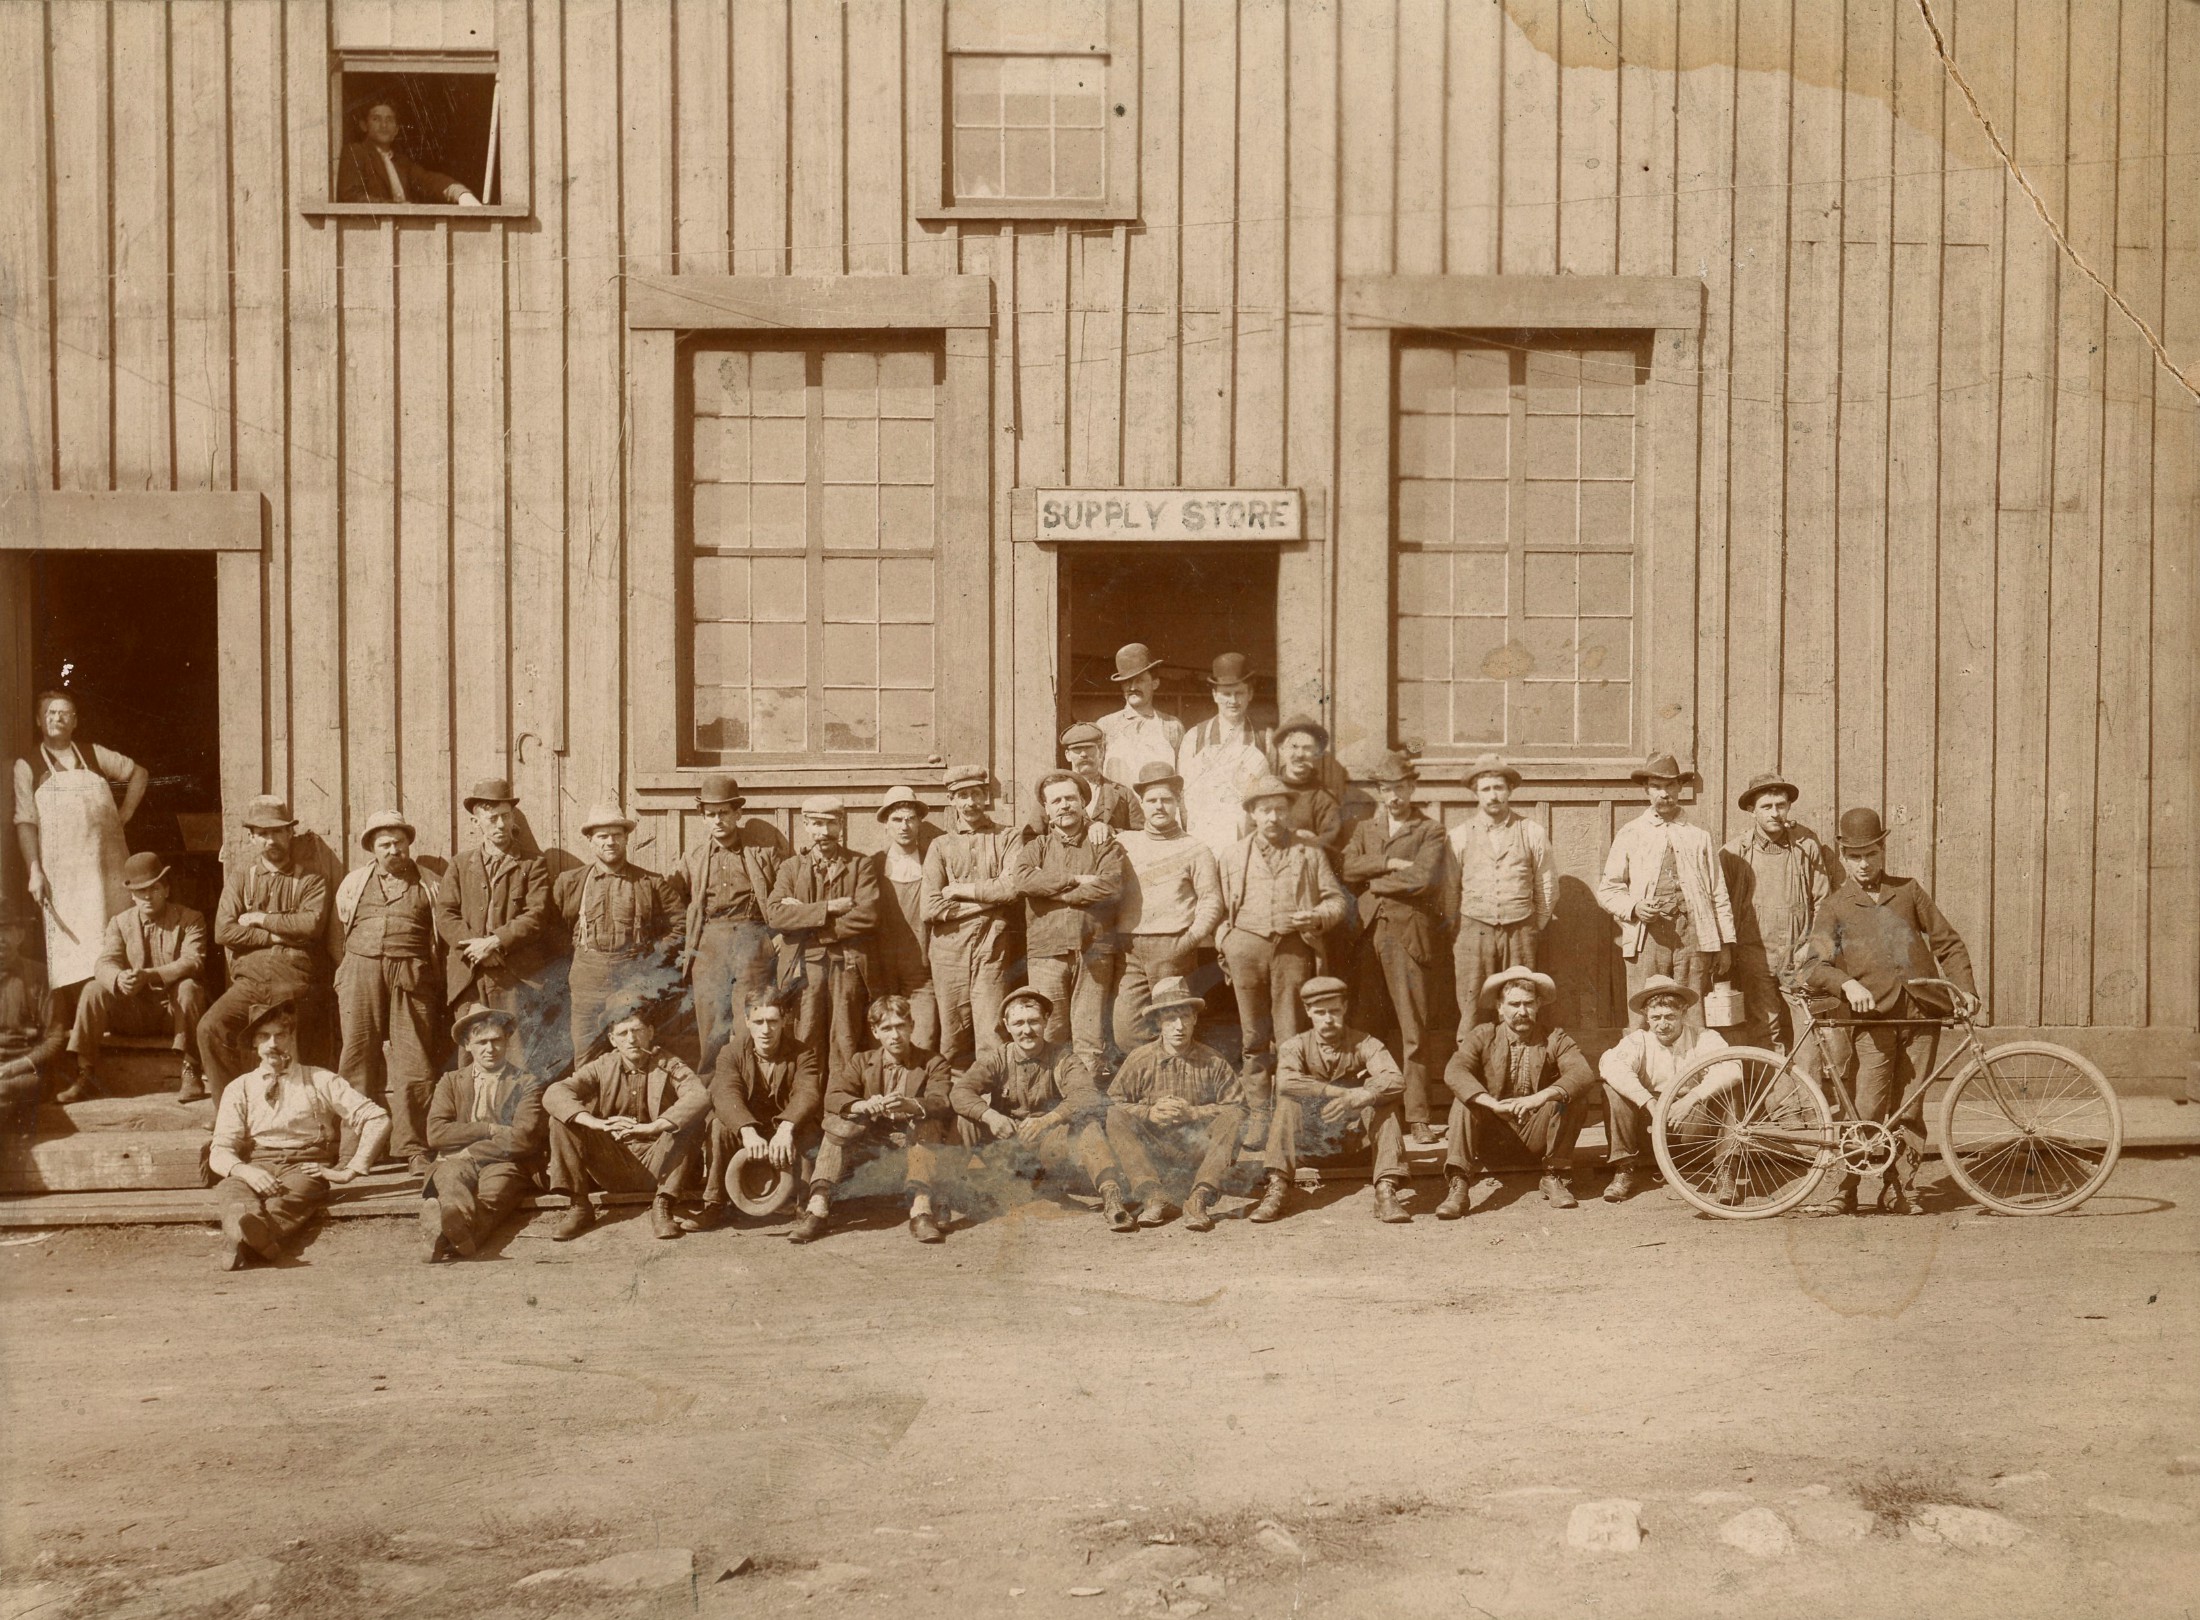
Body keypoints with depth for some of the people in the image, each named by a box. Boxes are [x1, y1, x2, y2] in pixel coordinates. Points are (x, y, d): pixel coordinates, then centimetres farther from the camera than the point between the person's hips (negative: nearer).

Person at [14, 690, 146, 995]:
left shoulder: (94, 755, 12)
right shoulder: (28, 766, 5)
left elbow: (138, 772, 24)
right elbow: (25, 822, -2)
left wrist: (126, 812, 11)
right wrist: (34, 872, -12)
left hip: (107, 865, 3)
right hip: (62, 872, -3)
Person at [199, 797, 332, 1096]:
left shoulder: (310, 879, 7)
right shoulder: (241, 878, 15)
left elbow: (312, 925, -12)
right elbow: (223, 932, 1)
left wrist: (260, 919, -5)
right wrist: (280, 936, -7)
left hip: (296, 981, -2)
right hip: (250, 979, 2)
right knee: (211, 1028, -20)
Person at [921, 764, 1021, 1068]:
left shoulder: (1006, 839, 10)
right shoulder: (940, 846, 13)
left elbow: (1012, 886, -8)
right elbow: (932, 908, 0)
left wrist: (962, 889, -3)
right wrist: (990, 898, -2)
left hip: (992, 951, -2)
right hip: (949, 951, 2)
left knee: (991, 1040, -7)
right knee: (953, 1042, 2)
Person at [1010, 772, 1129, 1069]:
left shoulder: (1104, 845, 11)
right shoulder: (1036, 847, 15)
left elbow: (1110, 887, -8)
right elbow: (1022, 877, -7)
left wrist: (1049, 887, -5)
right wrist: (1077, 880, -10)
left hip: (1094, 951, -1)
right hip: (1047, 952, 1)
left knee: (1091, 1036, 1)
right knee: (1049, 1035, -1)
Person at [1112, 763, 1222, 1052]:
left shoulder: (1195, 850, 8)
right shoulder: (1123, 843, 15)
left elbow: (1211, 902, 4)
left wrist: (1190, 939, -8)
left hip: (1172, 949, -3)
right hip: (1129, 949, 3)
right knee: (1126, 1032, -3)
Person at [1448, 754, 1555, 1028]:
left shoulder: (1533, 833, 6)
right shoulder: (1459, 835, 5)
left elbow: (1547, 886, 13)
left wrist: (1535, 928, 13)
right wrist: (1458, 931, 9)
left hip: (1519, 932, 0)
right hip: (1473, 932, 0)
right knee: (1472, 1013, -5)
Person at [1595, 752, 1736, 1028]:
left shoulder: (1699, 836, 16)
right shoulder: (1629, 835, 12)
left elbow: (1719, 894, 15)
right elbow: (1607, 889, 11)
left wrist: (1724, 945, 9)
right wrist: (1633, 907, -9)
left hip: (1693, 936, 1)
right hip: (1646, 936, -1)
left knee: (1693, 1021, -2)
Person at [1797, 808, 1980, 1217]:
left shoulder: (1908, 891, 16)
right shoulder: (1835, 907, 10)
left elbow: (1948, 943, 19)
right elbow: (1814, 965, -2)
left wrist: (1964, 989, 7)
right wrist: (1848, 984, -21)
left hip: (1922, 1011, 2)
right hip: (1872, 1015, -2)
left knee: (1909, 1107, 4)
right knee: (1868, 1109, -10)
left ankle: (1900, 1187, 16)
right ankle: (1843, 1190, -1)